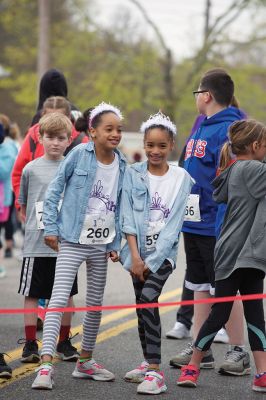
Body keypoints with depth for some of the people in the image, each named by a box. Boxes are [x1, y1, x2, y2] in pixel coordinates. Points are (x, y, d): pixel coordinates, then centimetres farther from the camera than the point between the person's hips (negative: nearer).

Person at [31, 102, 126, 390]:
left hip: (102, 243, 5)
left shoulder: (122, 164, 4)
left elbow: (120, 206, 11)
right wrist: (50, 228, -7)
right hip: (73, 240, -5)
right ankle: (46, 365, -19)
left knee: (95, 303, 13)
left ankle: (85, 361, 28)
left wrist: (115, 244, 8)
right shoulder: (79, 155, -9)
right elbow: (54, 190, -4)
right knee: (59, 299, -13)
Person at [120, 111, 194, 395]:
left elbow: (174, 222, -7)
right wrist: (135, 256, -11)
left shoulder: (181, 178, -3)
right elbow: (128, 217, -3)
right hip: (138, 251, 3)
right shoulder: (133, 174, 2)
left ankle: (155, 372, -22)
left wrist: (153, 259, -13)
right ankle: (148, 363, 23)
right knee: (141, 305, 9)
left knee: (148, 299, -19)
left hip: (164, 252, -3)